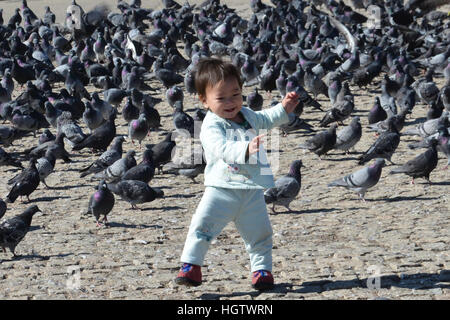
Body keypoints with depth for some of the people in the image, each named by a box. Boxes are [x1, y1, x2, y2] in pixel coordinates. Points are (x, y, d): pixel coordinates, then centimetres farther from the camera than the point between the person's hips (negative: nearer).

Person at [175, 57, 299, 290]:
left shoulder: (247, 116, 9)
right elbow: (222, 149, -32)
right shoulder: (211, 126, -15)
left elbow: (265, 120, 31)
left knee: (260, 233, 9)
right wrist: (245, 149, -47)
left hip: (252, 191, 6)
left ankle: (262, 269, 24)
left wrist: (284, 108, 20)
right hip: (221, 189, -6)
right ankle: (190, 266, -4)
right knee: (202, 226, -14)